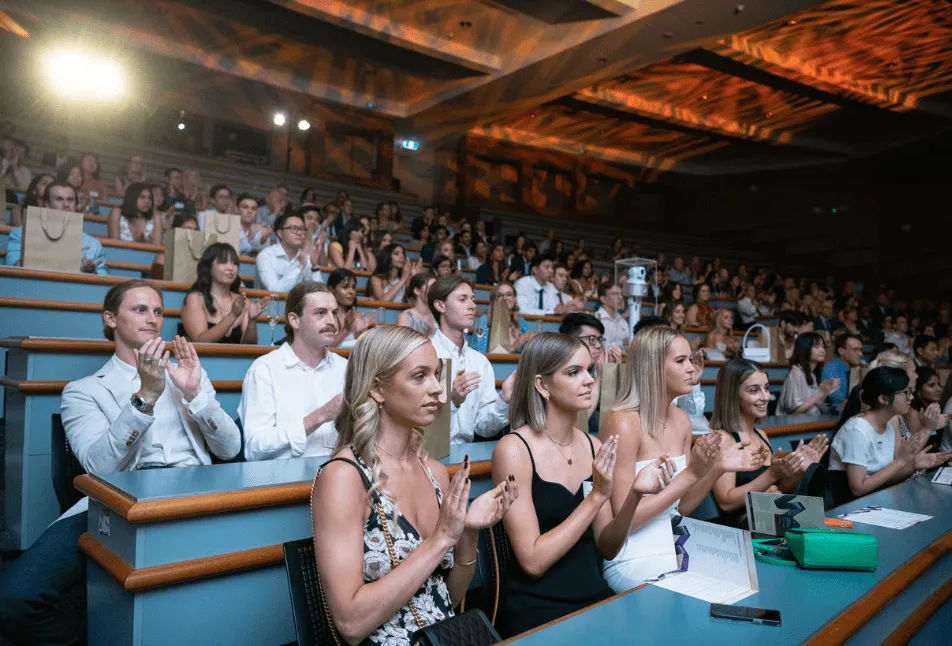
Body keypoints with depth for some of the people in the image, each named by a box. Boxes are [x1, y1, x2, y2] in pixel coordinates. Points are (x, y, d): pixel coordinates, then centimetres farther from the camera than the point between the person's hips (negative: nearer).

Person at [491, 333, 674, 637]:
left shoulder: (593, 446, 2)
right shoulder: (513, 449, -14)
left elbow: (606, 548, 4)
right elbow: (533, 561, -16)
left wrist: (634, 494, -11)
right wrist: (597, 496, -20)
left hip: (596, 600, 5)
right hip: (537, 613, -5)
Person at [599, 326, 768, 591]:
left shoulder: (681, 420, 5)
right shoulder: (622, 423, -18)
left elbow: (680, 508, 10)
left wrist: (718, 468, -5)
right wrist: (691, 474, -21)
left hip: (676, 549, 7)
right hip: (633, 561, -7)